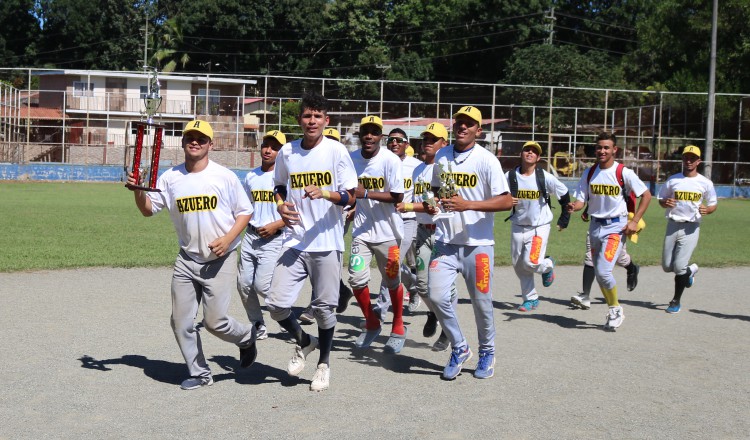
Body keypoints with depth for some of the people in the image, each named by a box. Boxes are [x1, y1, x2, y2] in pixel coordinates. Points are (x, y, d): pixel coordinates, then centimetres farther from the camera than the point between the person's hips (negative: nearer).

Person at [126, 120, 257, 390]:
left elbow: (245, 212, 1)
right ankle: (200, 373, 20)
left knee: (214, 321, -8)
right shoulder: (170, 178, 4)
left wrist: (227, 239, -14)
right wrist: (137, 190, -14)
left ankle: (246, 337, 24)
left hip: (220, 260, -4)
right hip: (186, 260, 4)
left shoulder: (225, 177, -5)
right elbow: (148, 210, 6)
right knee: (181, 321, 3)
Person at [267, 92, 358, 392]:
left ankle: (324, 363, 28)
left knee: (324, 307, 5)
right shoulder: (287, 152, 6)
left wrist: (326, 194, -23)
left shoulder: (336, 151, -4)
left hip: (327, 243, -3)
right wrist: (281, 206, 0)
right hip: (295, 242, 3)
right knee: (277, 304, -5)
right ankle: (303, 342, 25)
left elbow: (350, 196, -4)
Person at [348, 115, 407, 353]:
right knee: (356, 279, -3)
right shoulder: (352, 159, 0)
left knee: (392, 281, 7)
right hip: (361, 229, 4)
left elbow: (397, 196, -17)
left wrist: (365, 193, -23)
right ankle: (372, 324, 21)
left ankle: (398, 327, 28)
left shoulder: (390, 160, -14)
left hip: (387, 230, -3)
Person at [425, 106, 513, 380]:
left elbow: (506, 201, -13)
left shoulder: (486, 160, -8)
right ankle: (459, 349, 13)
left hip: (477, 243, -4)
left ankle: (487, 352, 29)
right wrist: (432, 204, 3)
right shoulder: (441, 157, 9)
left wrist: (468, 204, -23)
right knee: (437, 295, -8)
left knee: (481, 301, 5)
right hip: (446, 241, 4)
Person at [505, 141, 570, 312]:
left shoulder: (545, 177, -11)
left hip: (540, 227, -3)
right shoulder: (510, 176, -5)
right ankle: (531, 299, 23)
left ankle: (548, 265, 20)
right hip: (518, 226, 4)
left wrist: (564, 220, 3)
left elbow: (565, 196, 2)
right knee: (518, 265, 6)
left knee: (532, 263, -16)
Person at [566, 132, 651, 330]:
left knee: (603, 271, -18)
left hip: (616, 226, -6)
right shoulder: (589, 174, 5)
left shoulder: (624, 173, -8)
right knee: (598, 273, 10)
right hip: (595, 226, 6)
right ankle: (614, 311, 27)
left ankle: (616, 309, 5)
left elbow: (646, 195, -2)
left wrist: (634, 221, -9)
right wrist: (573, 206, -21)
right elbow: (581, 201, 3)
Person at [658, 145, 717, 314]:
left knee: (679, 266, -10)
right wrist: (666, 203, -12)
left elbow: (713, 205, 8)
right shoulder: (673, 180, 5)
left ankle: (676, 301, 8)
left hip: (691, 227, -3)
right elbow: (661, 199, 11)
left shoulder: (705, 183, 2)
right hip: (673, 225, 3)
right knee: (667, 266, 5)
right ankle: (690, 270, 39)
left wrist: (707, 210, -15)